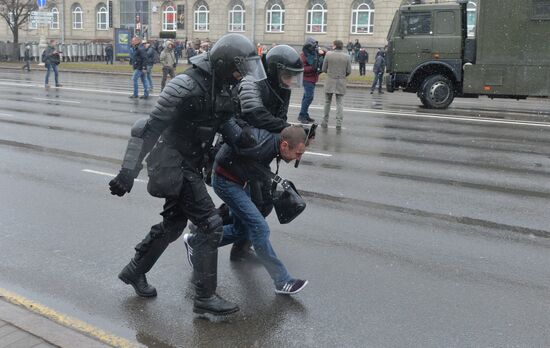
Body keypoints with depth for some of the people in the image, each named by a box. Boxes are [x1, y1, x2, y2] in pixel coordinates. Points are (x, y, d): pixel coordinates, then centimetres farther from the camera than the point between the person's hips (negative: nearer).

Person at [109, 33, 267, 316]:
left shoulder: (221, 86, 1)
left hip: (189, 163, 9)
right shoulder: (187, 87, -25)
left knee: (173, 223, 21)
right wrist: (128, 172, -26)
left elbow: (222, 121, 19)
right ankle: (204, 297, 3)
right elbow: (149, 128, -25)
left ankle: (134, 271, 40)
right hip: (174, 165, -9)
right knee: (210, 225, -9)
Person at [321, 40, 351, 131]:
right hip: (341, 83, 1)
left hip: (330, 82, 0)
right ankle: (339, 123, -1)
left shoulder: (328, 54, -6)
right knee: (339, 103, 4)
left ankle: (325, 122, 15)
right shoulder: (346, 56, -2)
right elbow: (349, 71, -1)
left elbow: (324, 69, -1)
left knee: (327, 102, 12)